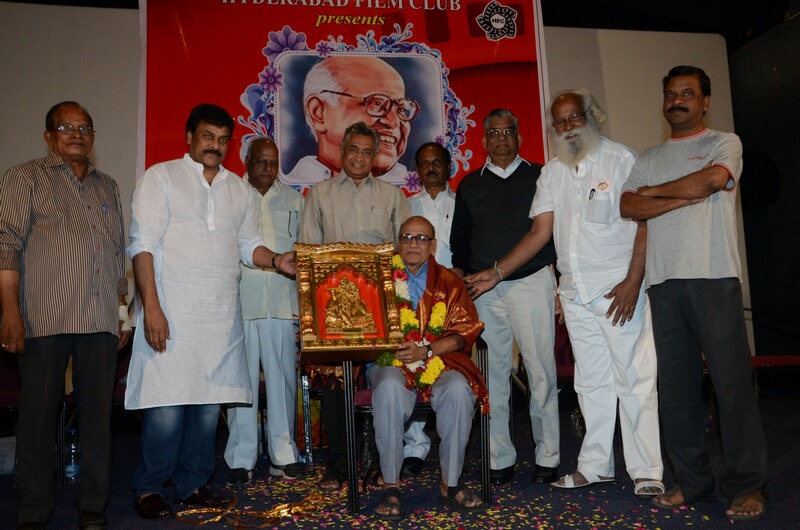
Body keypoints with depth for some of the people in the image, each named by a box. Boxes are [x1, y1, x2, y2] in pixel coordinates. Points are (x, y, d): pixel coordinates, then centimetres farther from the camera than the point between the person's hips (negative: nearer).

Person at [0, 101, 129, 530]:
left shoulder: (107, 186, 20)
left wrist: (124, 309, 16)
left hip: (101, 320, 4)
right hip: (45, 318, -4)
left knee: (98, 413, 5)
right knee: (39, 414, 1)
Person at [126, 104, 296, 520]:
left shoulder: (239, 189, 16)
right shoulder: (161, 177, 2)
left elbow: (248, 245, 18)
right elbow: (142, 245, -5)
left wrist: (276, 260, -3)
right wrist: (151, 306, -14)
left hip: (222, 314, 5)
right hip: (173, 312, -4)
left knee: (209, 403, 7)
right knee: (166, 405, -5)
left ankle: (192, 485, 22)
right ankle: (149, 488, 14)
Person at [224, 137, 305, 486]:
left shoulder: (294, 201, 17)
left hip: (283, 303, 2)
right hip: (240, 302, -2)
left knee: (283, 377, 4)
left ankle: (283, 454, 14)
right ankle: (241, 459, 10)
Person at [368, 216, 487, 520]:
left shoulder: (449, 282, 12)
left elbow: (465, 330, 3)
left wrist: (426, 351, -11)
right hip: (391, 360, 0)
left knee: (458, 390, -30)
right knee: (389, 389, -33)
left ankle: (450, 483, -14)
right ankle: (390, 485, -21)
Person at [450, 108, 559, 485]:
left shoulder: (540, 177, 9)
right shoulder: (470, 185, 15)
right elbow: (459, 241, 17)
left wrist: (563, 285, 1)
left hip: (533, 282, -2)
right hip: (484, 290, 2)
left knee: (541, 372, -1)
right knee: (493, 374, 4)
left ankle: (548, 457, 12)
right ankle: (500, 460, 13)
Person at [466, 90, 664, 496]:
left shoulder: (620, 158, -2)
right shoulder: (552, 172, 13)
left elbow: (646, 221, -7)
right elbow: (540, 232, 10)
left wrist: (633, 281, -16)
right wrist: (495, 273, 3)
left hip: (619, 289, -5)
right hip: (575, 294, 5)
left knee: (634, 379, -3)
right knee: (591, 382, 10)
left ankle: (647, 472, 7)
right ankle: (595, 466, 20)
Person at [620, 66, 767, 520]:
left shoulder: (724, 143, 9)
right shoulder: (650, 158, 20)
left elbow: (712, 179, -12)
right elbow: (627, 207, 4)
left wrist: (654, 191, 1)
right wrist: (686, 197, -7)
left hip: (713, 276, -4)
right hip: (664, 279, 4)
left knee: (732, 381, -3)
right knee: (675, 384, 5)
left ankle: (747, 484, 9)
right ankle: (692, 481, 15)